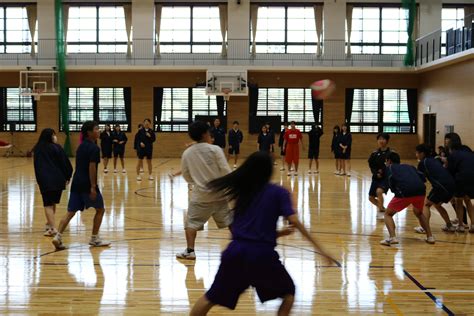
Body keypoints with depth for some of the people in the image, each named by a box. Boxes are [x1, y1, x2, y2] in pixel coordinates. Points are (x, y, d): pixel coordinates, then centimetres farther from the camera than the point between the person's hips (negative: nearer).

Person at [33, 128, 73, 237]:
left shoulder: (37, 149, 8)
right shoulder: (56, 148, -1)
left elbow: (36, 166, 12)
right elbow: (65, 163, -2)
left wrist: (39, 180, 18)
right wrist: (67, 176, 10)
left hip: (44, 180, 0)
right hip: (58, 179, 0)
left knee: (48, 204, -1)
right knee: (53, 203, 18)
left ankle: (52, 228, -13)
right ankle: (49, 224, 30)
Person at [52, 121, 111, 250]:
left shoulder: (81, 146, 16)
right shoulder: (94, 148, -11)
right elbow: (92, 168, -19)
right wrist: (93, 187, -20)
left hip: (76, 182, 8)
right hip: (87, 184, -7)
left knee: (71, 212, 4)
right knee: (100, 209, 10)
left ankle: (58, 237, -8)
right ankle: (94, 238, 15)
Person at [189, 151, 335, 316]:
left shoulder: (241, 191, 14)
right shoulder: (279, 192, 1)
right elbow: (294, 221, -11)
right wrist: (318, 247, -11)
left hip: (235, 252, 3)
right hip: (262, 255, -3)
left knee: (211, 297, 17)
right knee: (288, 292, 21)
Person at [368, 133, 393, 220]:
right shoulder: (375, 153, 1)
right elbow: (371, 165, 4)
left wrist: (383, 171, -21)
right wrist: (376, 173, -13)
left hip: (386, 177, -5)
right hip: (376, 177, 5)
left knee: (379, 191, -30)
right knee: (371, 197, 5)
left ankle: (381, 211, -13)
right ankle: (382, 208, 34)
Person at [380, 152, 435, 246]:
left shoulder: (389, 167, 21)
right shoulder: (409, 166, 33)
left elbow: (391, 179, 3)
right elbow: (422, 178, 20)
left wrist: (394, 190, 19)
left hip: (405, 192, -5)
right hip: (420, 191, 5)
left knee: (388, 214, 13)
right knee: (419, 213, 34)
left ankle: (392, 237, -8)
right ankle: (430, 237, 24)